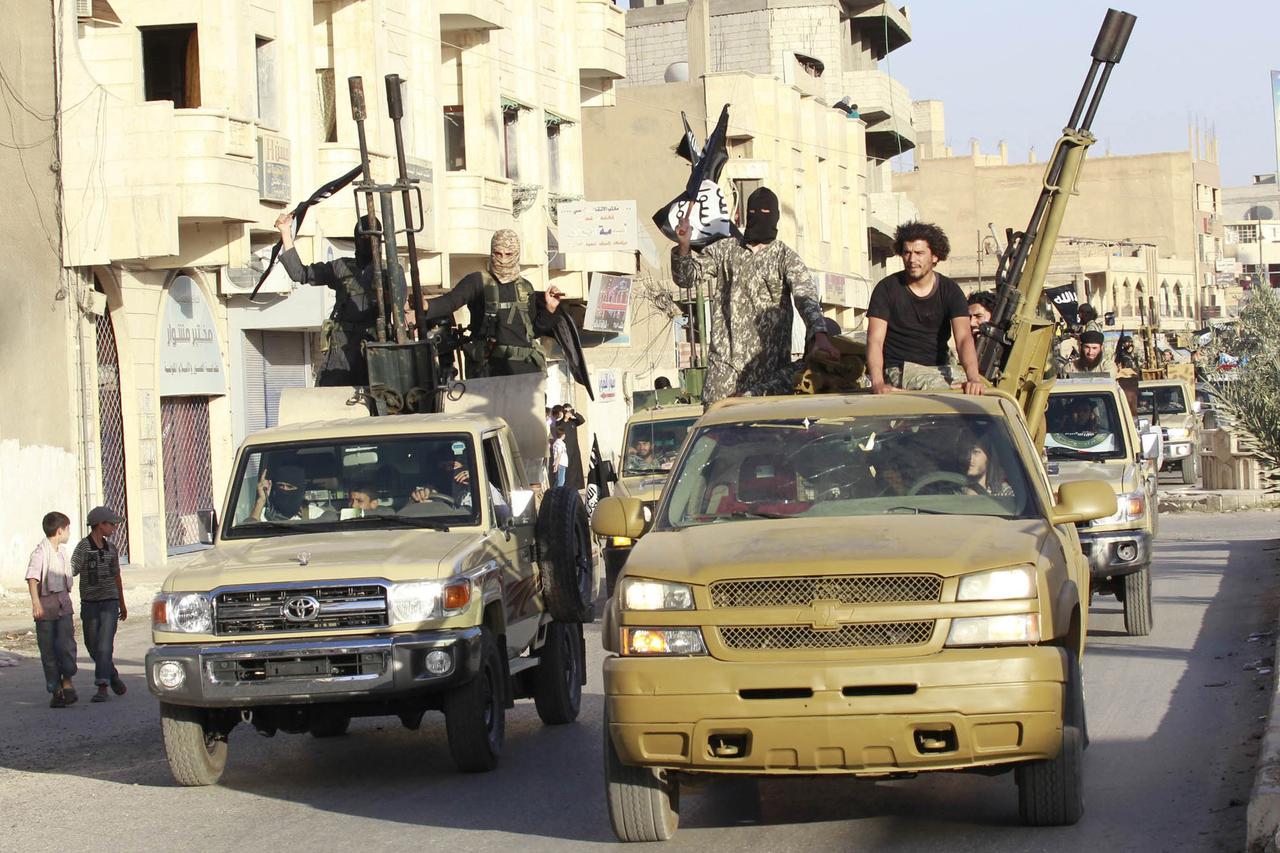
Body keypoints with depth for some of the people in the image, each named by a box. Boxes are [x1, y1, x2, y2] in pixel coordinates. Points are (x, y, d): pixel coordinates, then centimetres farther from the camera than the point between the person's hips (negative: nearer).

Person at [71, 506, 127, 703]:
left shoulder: (111, 548, 9)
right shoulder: (84, 547, -6)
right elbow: (72, 572, -16)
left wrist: (122, 604, 26)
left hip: (109, 602, 2)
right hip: (89, 603, -2)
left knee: (104, 646, -10)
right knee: (93, 646, 7)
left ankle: (102, 687, -15)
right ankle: (113, 677, 28)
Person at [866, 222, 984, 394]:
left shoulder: (950, 291, 3)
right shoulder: (887, 288, -1)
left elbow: (963, 338, -11)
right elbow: (875, 341, -9)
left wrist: (973, 378, -31)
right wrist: (878, 383, -29)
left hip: (936, 369, 2)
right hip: (897, 369, -2)